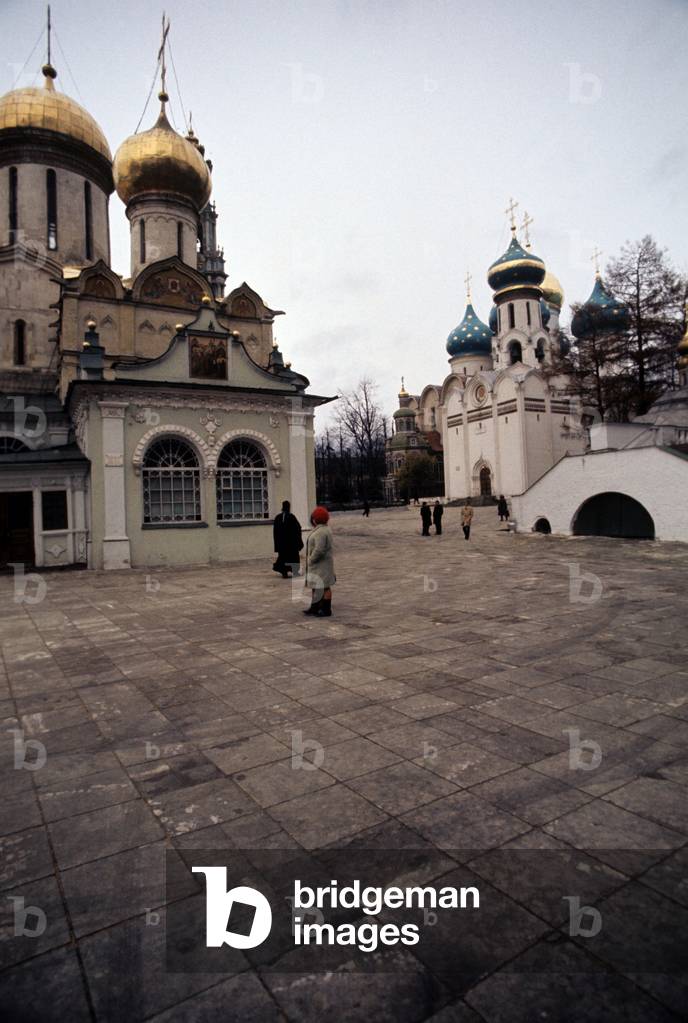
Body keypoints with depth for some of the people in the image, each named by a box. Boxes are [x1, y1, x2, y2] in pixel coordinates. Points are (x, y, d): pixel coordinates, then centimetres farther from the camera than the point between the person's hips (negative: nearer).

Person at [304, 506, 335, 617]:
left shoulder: (321, 532, -22)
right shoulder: (321, 529, 12)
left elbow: (319, 550, -28)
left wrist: (311, 560, -16)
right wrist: (310, 560, 15)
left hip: (321, 565, -11)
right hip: (317, 565, 11)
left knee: (324, 587, -3)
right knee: (315, 586, 17)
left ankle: (326, 610, 4)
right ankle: (314, 607, 26)